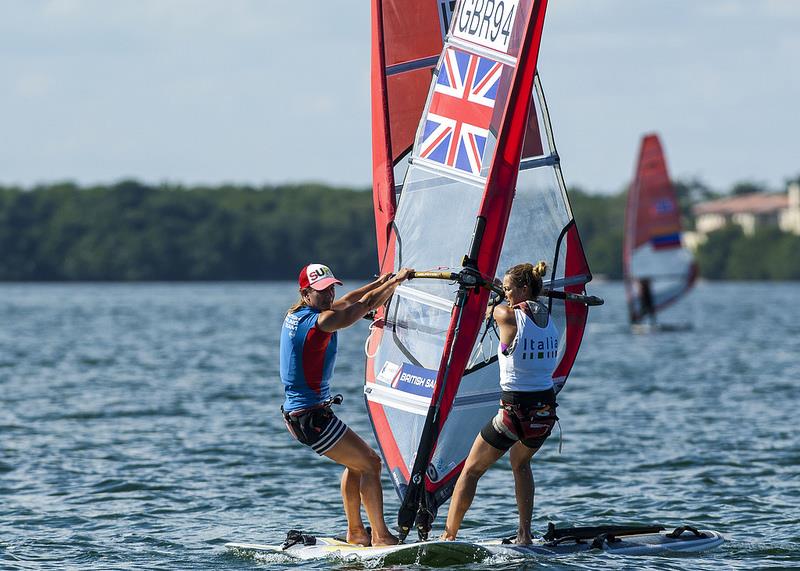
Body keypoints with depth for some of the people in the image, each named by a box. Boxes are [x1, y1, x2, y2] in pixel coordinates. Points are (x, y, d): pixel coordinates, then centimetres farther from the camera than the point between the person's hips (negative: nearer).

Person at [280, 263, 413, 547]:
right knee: (370, 463, -4)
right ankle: (380, 536, -4)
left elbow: (347, 300, 23)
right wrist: (396, 280, 3)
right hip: (311, 416, -10)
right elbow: (366, 304, -11)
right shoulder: (320, 321, -19)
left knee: (356, 463, 23)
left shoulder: (295, 315, 8)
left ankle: (355, 532, 26)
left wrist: (382, 281, 30)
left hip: (295, 413, 10)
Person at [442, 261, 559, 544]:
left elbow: (489, 309, 10)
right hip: (546, 412, 6)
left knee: (470, 471, 11)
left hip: (515, 412, -6)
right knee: (521, 462, 32)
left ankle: (448, 537, 9)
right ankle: (524, 534, 21)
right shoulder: (549, 320, 4)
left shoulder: (507, 316, -13)